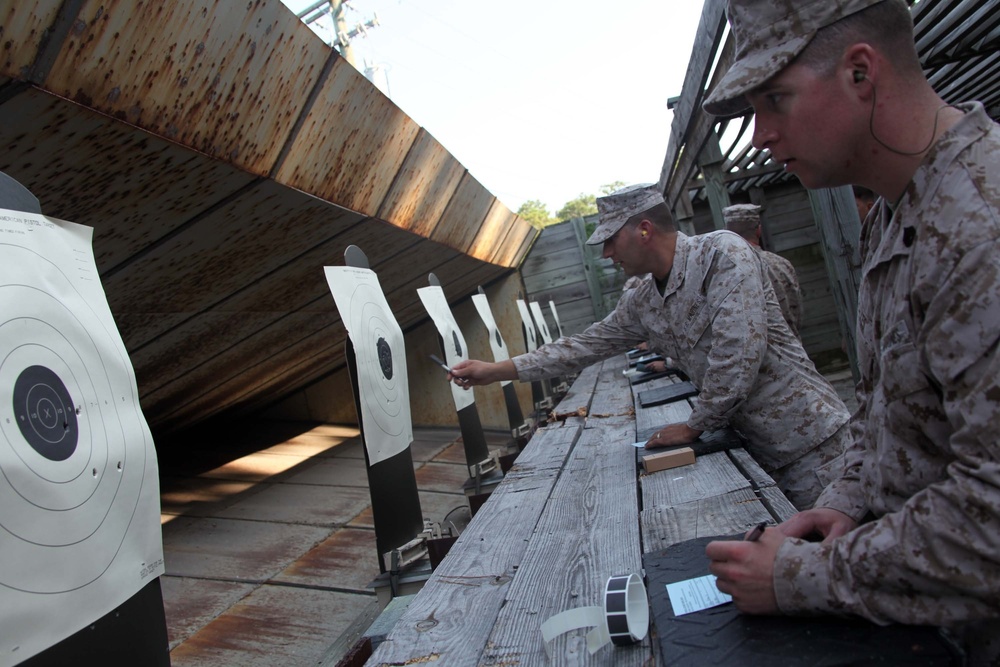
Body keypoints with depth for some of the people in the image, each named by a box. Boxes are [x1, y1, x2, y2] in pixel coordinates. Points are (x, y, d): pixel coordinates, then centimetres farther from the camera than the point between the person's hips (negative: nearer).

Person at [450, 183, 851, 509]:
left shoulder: (721, 253, -17)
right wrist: (495, 371, 10)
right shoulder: (641, 303, 5)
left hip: (810, 439, -6)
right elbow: (585, 346, 12)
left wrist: (694, 426, -13)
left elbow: (739, 352, -26)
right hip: (762, 453, 6)